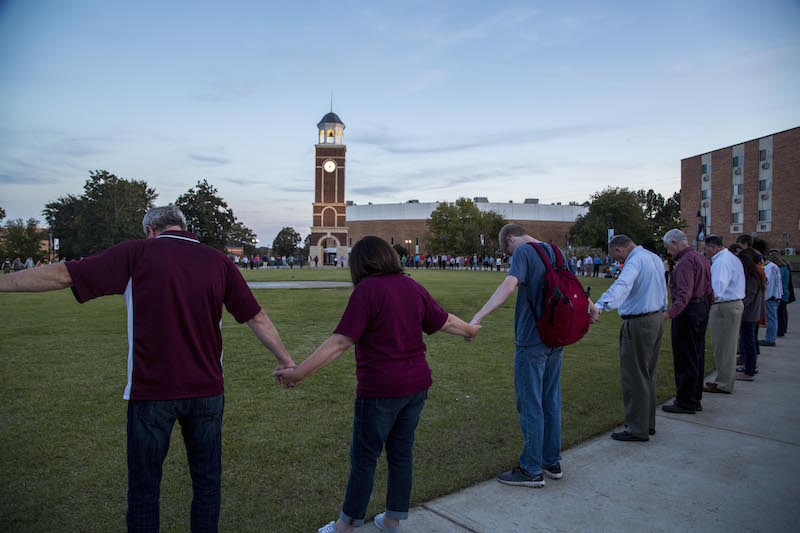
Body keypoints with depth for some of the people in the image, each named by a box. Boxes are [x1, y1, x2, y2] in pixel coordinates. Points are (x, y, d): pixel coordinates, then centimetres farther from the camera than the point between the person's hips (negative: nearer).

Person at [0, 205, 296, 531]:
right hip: (206, 391, 2)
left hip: (151, 391, -2)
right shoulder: (219, 261, 3)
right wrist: (285, 360, 17)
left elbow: (61, 275, -3)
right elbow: (257, 318, 6)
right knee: (207, 480, 17)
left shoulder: (137, 254, -4)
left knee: (144, 487, 16)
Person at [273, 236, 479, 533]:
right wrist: (470, 330, 37)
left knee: (363, 458, 9)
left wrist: (298, 373, -19)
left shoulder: (367, 289, -15)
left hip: (380, 390, -7)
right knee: (401, 452, 18)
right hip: (416, 385, 7)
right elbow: (446, 321, 16)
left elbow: (341, 342, -21)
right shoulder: (412, 287, 5)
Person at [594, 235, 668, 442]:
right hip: (657, 320, 10)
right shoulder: (655, 258, 12)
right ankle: (648, 423, 29)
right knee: (648, 376, 18)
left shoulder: (635, 261, -19)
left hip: (639, 325, -10)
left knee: (634, 378, -2)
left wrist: (600, 305, -50)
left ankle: (637, 429, 5)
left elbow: (622, 285, -38)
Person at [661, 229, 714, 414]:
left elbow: (685, 293, -29)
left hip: (688, 311, -10)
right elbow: (709, 289, 20)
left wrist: (670, 312, -39)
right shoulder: (701, 258, 15)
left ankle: (685, 402, 5)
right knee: (697, 357, 16)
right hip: (702, 309, 10)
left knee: (685, 359, -2)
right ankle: (695, 399, 25)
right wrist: (707, 308, 27)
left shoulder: (685, 261, -17)